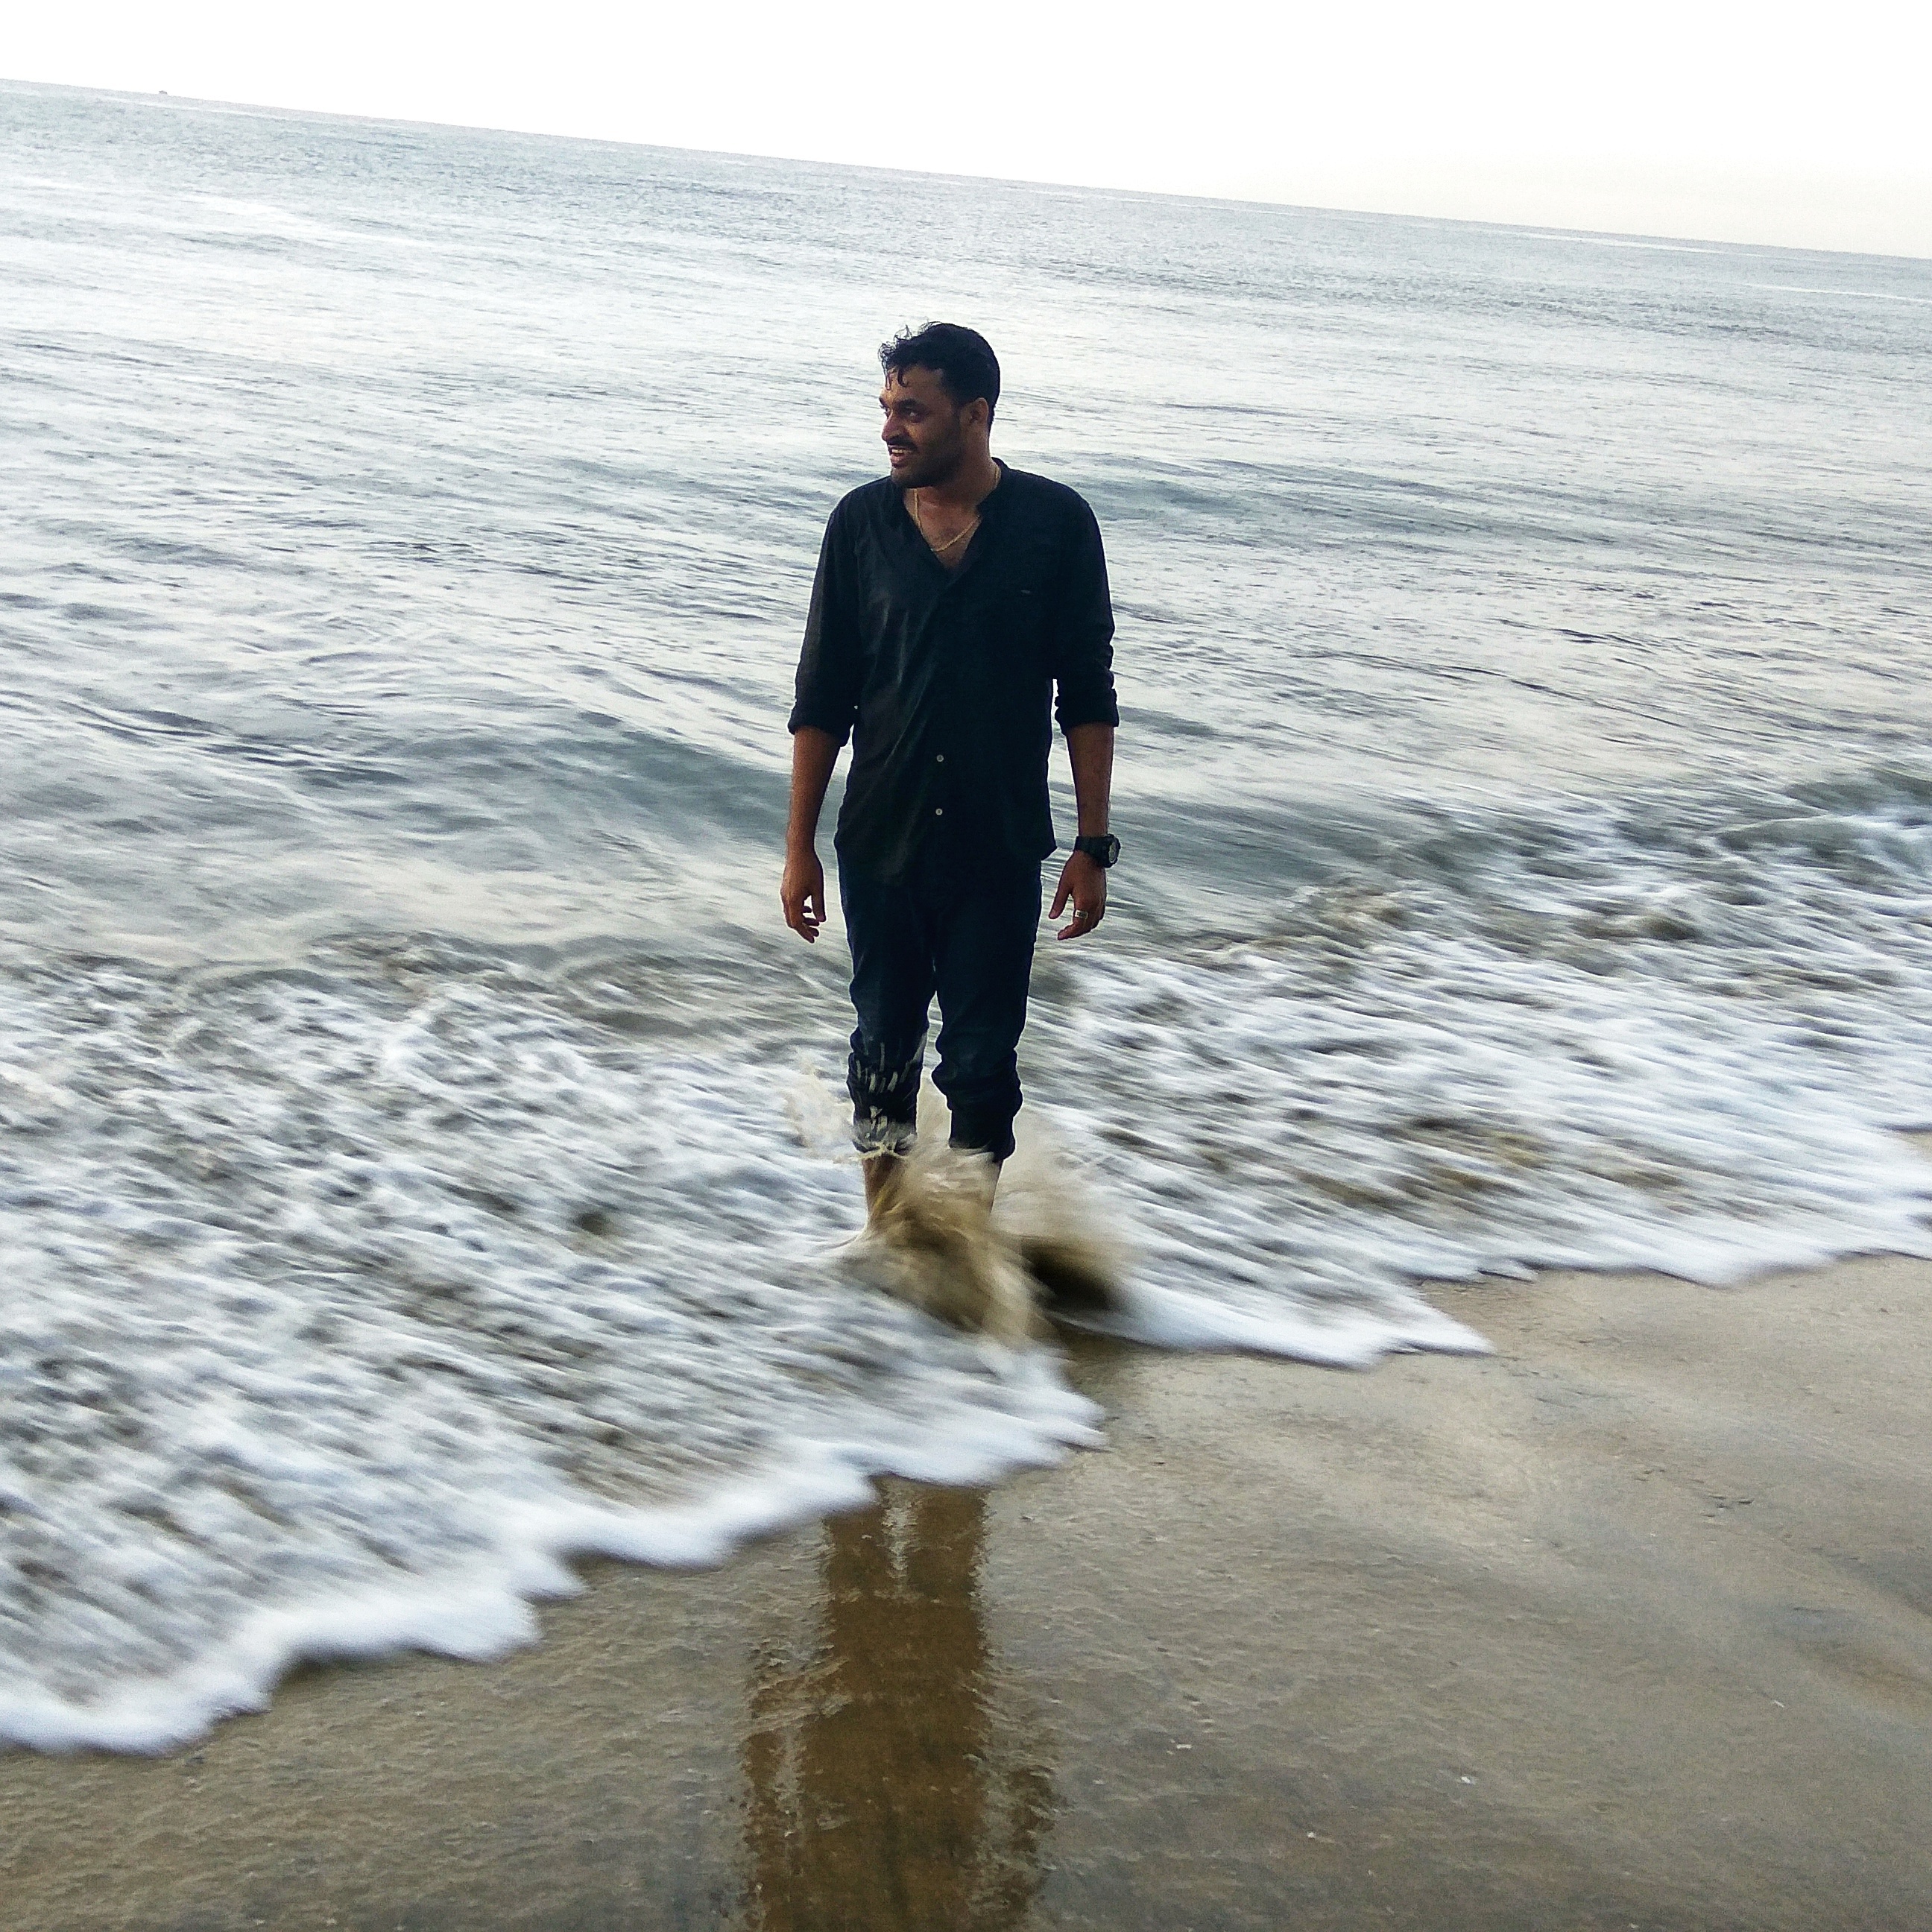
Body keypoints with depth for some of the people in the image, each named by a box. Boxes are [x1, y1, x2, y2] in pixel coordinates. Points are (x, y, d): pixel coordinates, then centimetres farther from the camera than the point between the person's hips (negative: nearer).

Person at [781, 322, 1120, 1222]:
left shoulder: (1056, 524, -6)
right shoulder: (862, 522, -1)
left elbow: (1088, 698, -2)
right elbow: (822, 699, 3)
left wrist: (1092, 846, -6)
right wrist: (800, 846, 1)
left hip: (998, 850, -2)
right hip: (881, 844, 2)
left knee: (981, 1063, 5)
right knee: (882, 1048, 12)